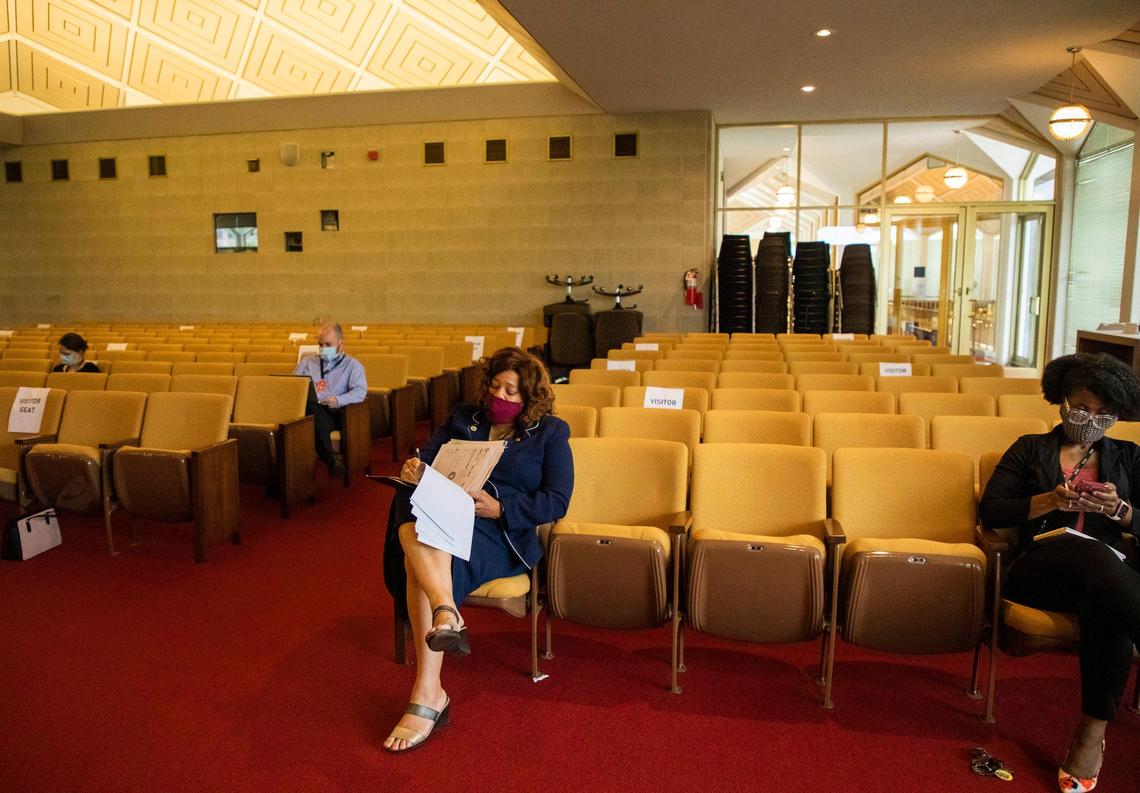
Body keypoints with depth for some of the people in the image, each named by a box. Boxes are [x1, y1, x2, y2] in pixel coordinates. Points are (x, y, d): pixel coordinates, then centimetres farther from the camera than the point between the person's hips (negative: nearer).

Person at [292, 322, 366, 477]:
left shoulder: (353, 365, 18)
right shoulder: (307, 362, 31)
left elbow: (360, 391, 0)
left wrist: (338, 400, -21)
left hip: (334, 412, -2)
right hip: (309, 411, 2)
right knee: (313, 408, -38)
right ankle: (330, 460, -51)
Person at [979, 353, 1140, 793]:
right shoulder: (1030, 449, 17)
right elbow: (989, 511, 5)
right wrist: (1050, 501, -8)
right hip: (1040, 568, -2)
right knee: (1096, 555, -39)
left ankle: (1094, 730, -28)